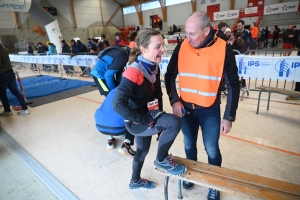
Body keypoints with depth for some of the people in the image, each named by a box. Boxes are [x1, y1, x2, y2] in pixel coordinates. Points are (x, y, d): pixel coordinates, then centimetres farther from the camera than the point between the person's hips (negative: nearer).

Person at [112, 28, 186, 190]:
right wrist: (145, 120, -27)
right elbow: (118, 104, -34)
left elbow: (157, 92, 10)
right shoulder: (133, 73, -28)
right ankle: (162, 160, 2)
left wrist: (159, 113, 2)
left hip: (147, 118, 8)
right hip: (135, 122, -8)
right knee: (174, 122, -25)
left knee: (143, 150, 25)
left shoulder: (154, 67, -2)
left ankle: (135, 181, 52)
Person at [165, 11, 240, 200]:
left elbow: (233, 85, -8)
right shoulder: (182, 47, -6)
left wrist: (229, 116, -10)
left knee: (212, 149, 12)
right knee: (189, 145, 19)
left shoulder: (223, 49, -13)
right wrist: (174, 100, -8)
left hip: (210, 110, -2)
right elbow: (170, 75, 3)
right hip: (185, 107, 3)